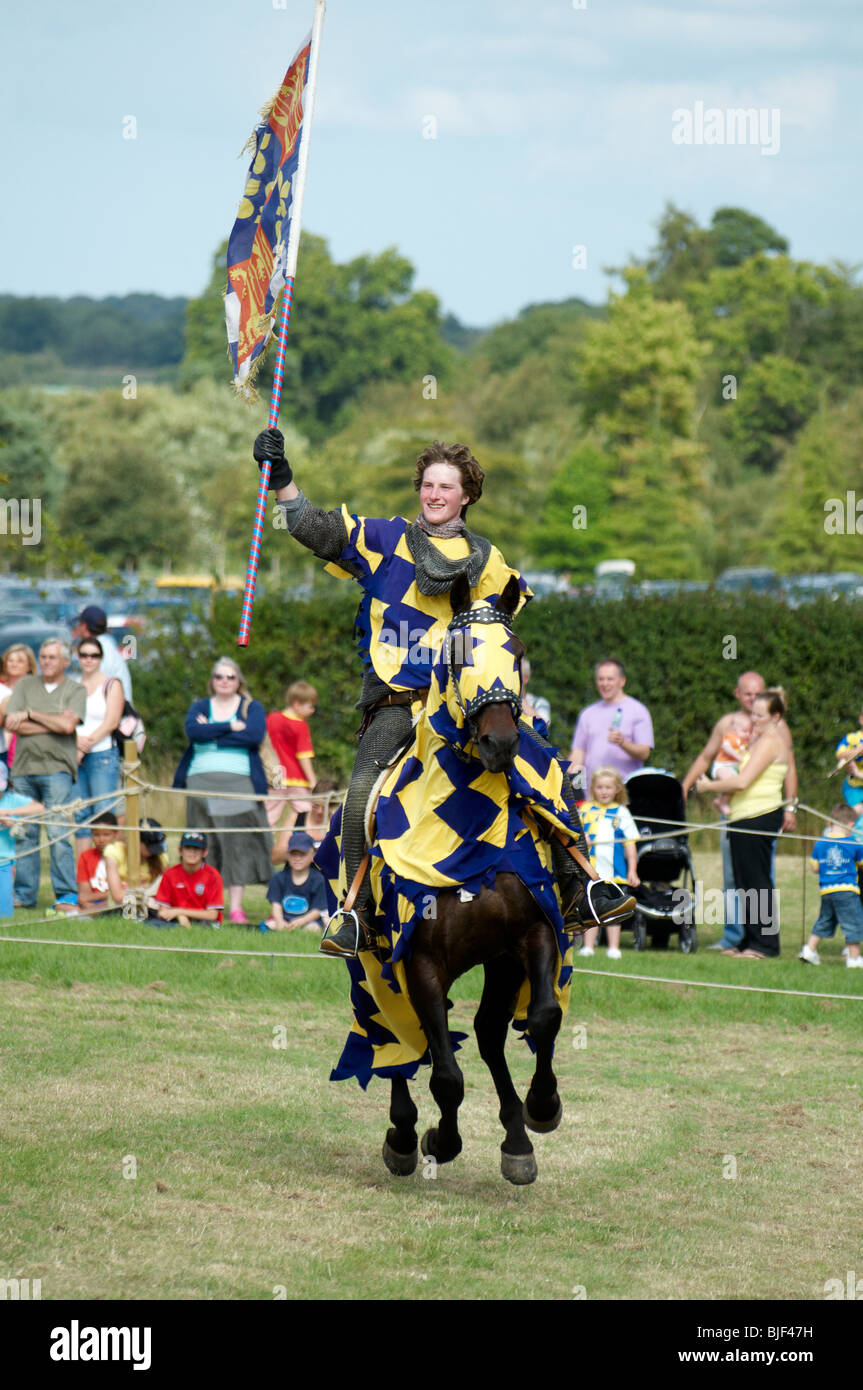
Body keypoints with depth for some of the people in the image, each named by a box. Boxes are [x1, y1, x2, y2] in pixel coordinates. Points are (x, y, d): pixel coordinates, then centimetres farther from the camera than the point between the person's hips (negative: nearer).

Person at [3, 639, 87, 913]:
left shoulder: (76, 690, 6)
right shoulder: (25, 685, 14)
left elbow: (67, 726, -10)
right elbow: (11, 723, 1)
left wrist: (30, 715, -2)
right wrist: (54, 723, -4)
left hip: (57, 769, -3)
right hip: (24, 767, 3)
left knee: (58, 833, -10)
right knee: (24, 833, 4)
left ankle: (66, 895, -7)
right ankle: (24, 894, 11)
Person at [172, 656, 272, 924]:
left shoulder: (252, 708, 12)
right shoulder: (199, 707, 17)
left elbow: (255, 736, -9)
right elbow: (193, 731, -5)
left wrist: (211, 733, -6)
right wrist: (230, 727, -11)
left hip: (239, 783, -2)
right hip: (201, 781, 2)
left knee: (238, 843, -8)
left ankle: (236, 907, -8)